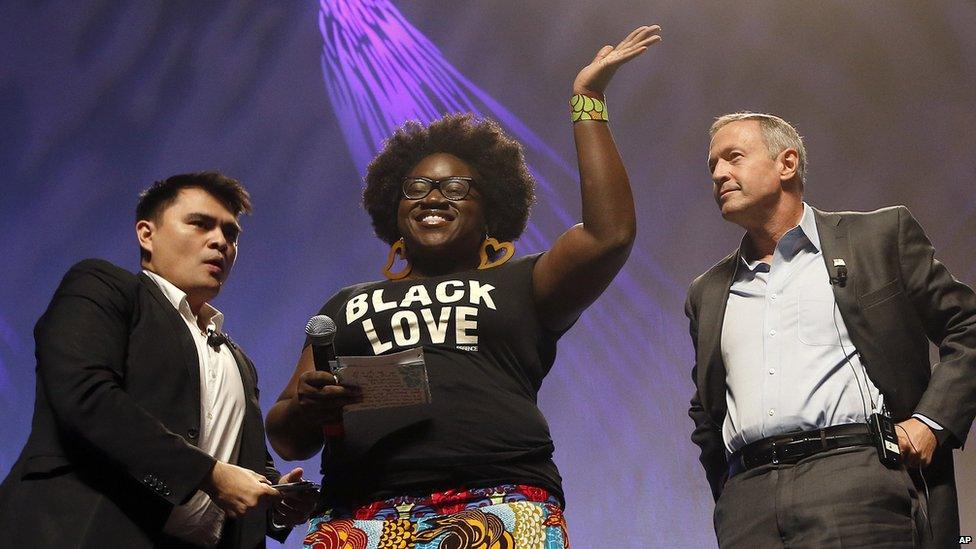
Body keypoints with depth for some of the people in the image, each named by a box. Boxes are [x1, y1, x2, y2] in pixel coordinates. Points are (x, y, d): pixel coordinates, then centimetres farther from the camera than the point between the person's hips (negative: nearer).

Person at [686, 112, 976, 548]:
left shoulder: (881, 235, 11)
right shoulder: (707, 293, 22)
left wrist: (931, 421, -4)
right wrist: (727, 495, 14)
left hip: (858, 482, -3)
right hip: (748, 504, 3)